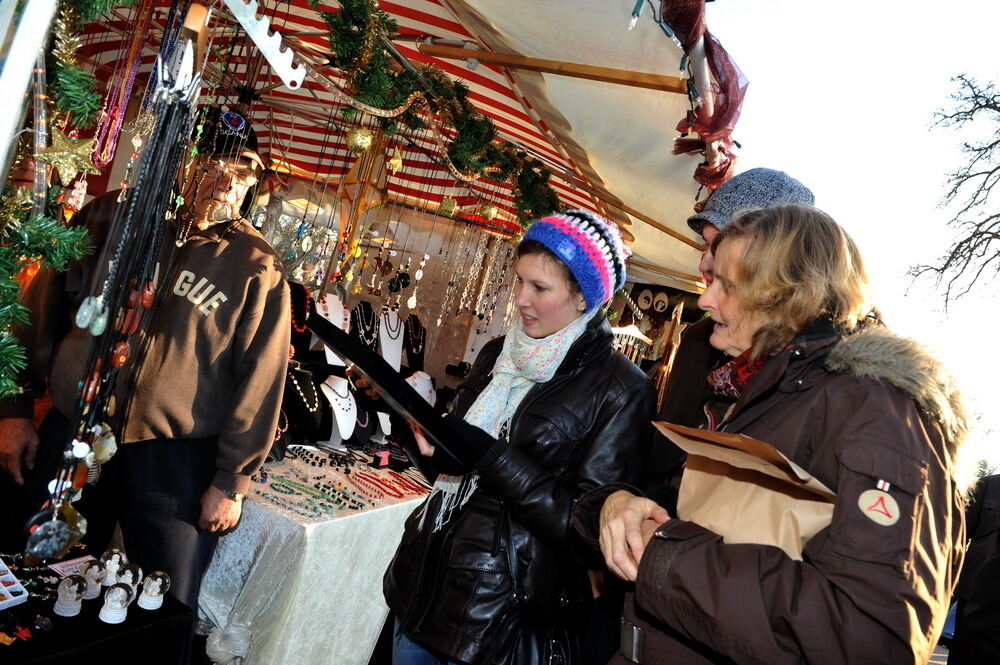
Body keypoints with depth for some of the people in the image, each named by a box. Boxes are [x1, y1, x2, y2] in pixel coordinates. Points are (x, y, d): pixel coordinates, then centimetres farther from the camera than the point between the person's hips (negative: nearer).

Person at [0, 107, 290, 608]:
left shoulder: (257, 269, -6)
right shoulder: (113, 216, 2)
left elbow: (259, 382, -5)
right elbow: (40, 312, 10)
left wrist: (232, 481, -5)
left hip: (176, 460, -2)